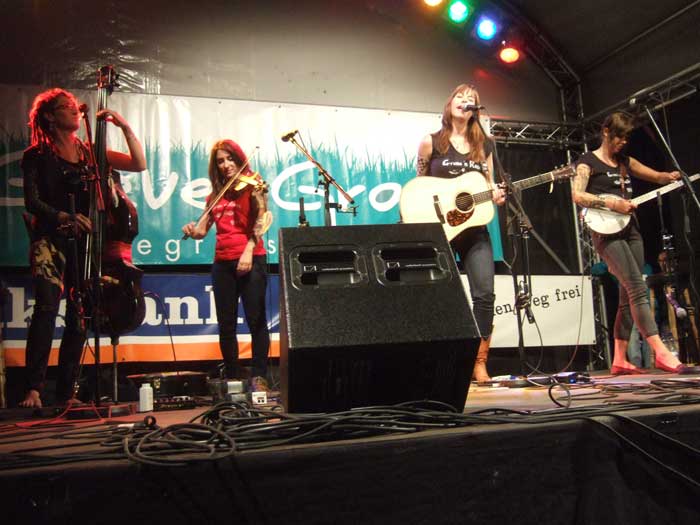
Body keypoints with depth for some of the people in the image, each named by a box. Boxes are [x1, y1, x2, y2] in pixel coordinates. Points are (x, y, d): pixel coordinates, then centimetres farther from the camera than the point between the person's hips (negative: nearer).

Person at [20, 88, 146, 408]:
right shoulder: (37, 155, 5)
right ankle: (33, 389, -19)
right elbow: (32, 201, -4)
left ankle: (66, 393, 9)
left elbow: (139, 164, 10)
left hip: (84, 242, 4)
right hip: (51, 240, -3)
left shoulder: (89, 153, 15)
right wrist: (64, 217, -21)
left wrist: (124, 127, 2)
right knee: (47, 307, -21)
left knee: (79, 317, 1)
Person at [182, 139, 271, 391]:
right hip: (222, 262, 5)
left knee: (256, 320, -7)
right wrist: (192, 231, -9)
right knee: (226, 324, 6)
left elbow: (261, 220, -8)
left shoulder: (252, 184, 4)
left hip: (250, 259, -5)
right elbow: (202, 230, 15)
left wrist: (248, 251, -20)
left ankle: (259, 377, -2)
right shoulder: (216, 194, 18)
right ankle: (232, 378, 16)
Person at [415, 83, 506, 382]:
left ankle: (479, 364, 2)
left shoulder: (484, 145, 13)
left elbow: (490, 184, 16)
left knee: (485, 294, -8)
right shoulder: (432, 142, 4)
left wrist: (496, 195, -5)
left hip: (474, 228, 3)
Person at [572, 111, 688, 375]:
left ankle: (620, 361, 8)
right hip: (606, 233, -7)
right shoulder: (588, 161, 0)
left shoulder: (625, 162, 20)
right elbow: (577, 195, -14)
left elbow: (657, 177, 24)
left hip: (630, 231, 7)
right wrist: (611, 203, -20)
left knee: (628, 297, 4)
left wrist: (672, 176, 2)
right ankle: (661, 353, -21)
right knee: (638, 289, -18)